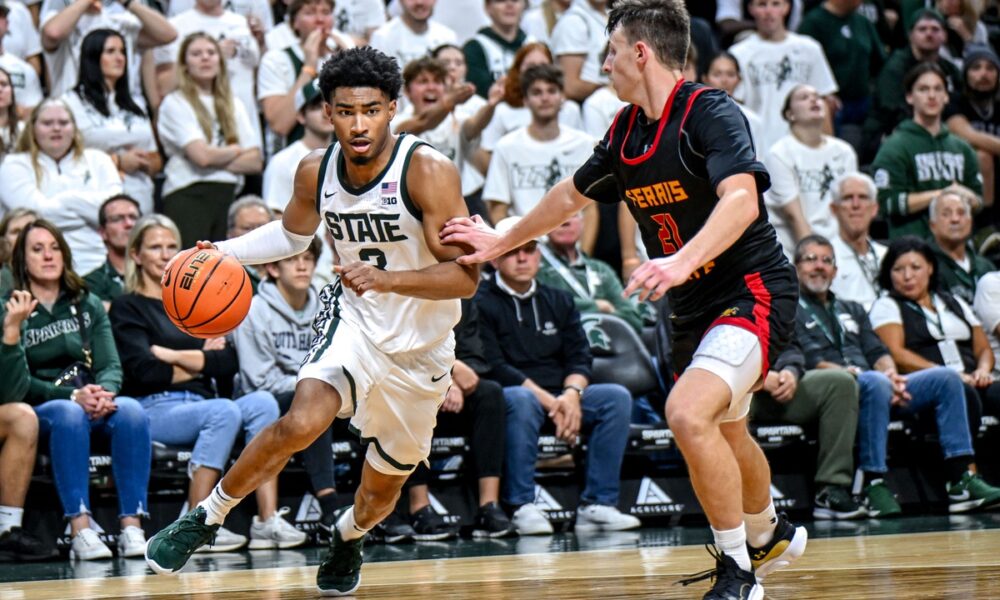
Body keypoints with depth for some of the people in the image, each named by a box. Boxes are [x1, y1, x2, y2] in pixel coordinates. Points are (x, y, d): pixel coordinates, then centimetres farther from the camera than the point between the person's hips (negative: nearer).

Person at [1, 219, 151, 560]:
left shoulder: (88, 305, 16)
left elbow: (110, 365, 7)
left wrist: (104, 392, -18)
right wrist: (72, 396, -21)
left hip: (91, 402, 4)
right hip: (37, 412, -4)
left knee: (131, 410, -30)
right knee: (69, 415, -38)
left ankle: (132, 528, -37)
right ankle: (80, 530, -45)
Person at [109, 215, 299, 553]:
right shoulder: (127, 308, 6)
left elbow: (229, 363, 8)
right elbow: (145, 372, -9)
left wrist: (174, 355, -5)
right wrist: (201, 362, 2)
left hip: (202, 404, 6)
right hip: (155, 410, -6)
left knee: (262, 402, -23)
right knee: (224, 411, -34)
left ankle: (268, 521, -32)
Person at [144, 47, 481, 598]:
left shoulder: (428, 171, -24)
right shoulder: (316, 171, -9)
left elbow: (466, 277, -27)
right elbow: (292, 235, 14)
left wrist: (386, 279, -41)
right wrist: (223, 253, -3)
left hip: (420, 347, -1)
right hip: (353, 318, 1)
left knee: (385, 484, 15)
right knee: (301, 422, -28)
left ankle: (349, 534, 51)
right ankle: (207, 517, -10)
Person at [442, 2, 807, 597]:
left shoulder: (710, 112, -19)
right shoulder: (626, 132, 6)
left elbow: (741, 200, -35)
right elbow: (572, 195, 24)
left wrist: (682, 261, -48)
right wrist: (501, 243, 29)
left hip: (753, 288, -9)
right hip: (697, 304, 9)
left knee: (688, 412, -28)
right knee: (726, 434, 25)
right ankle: (770, 534, 54)